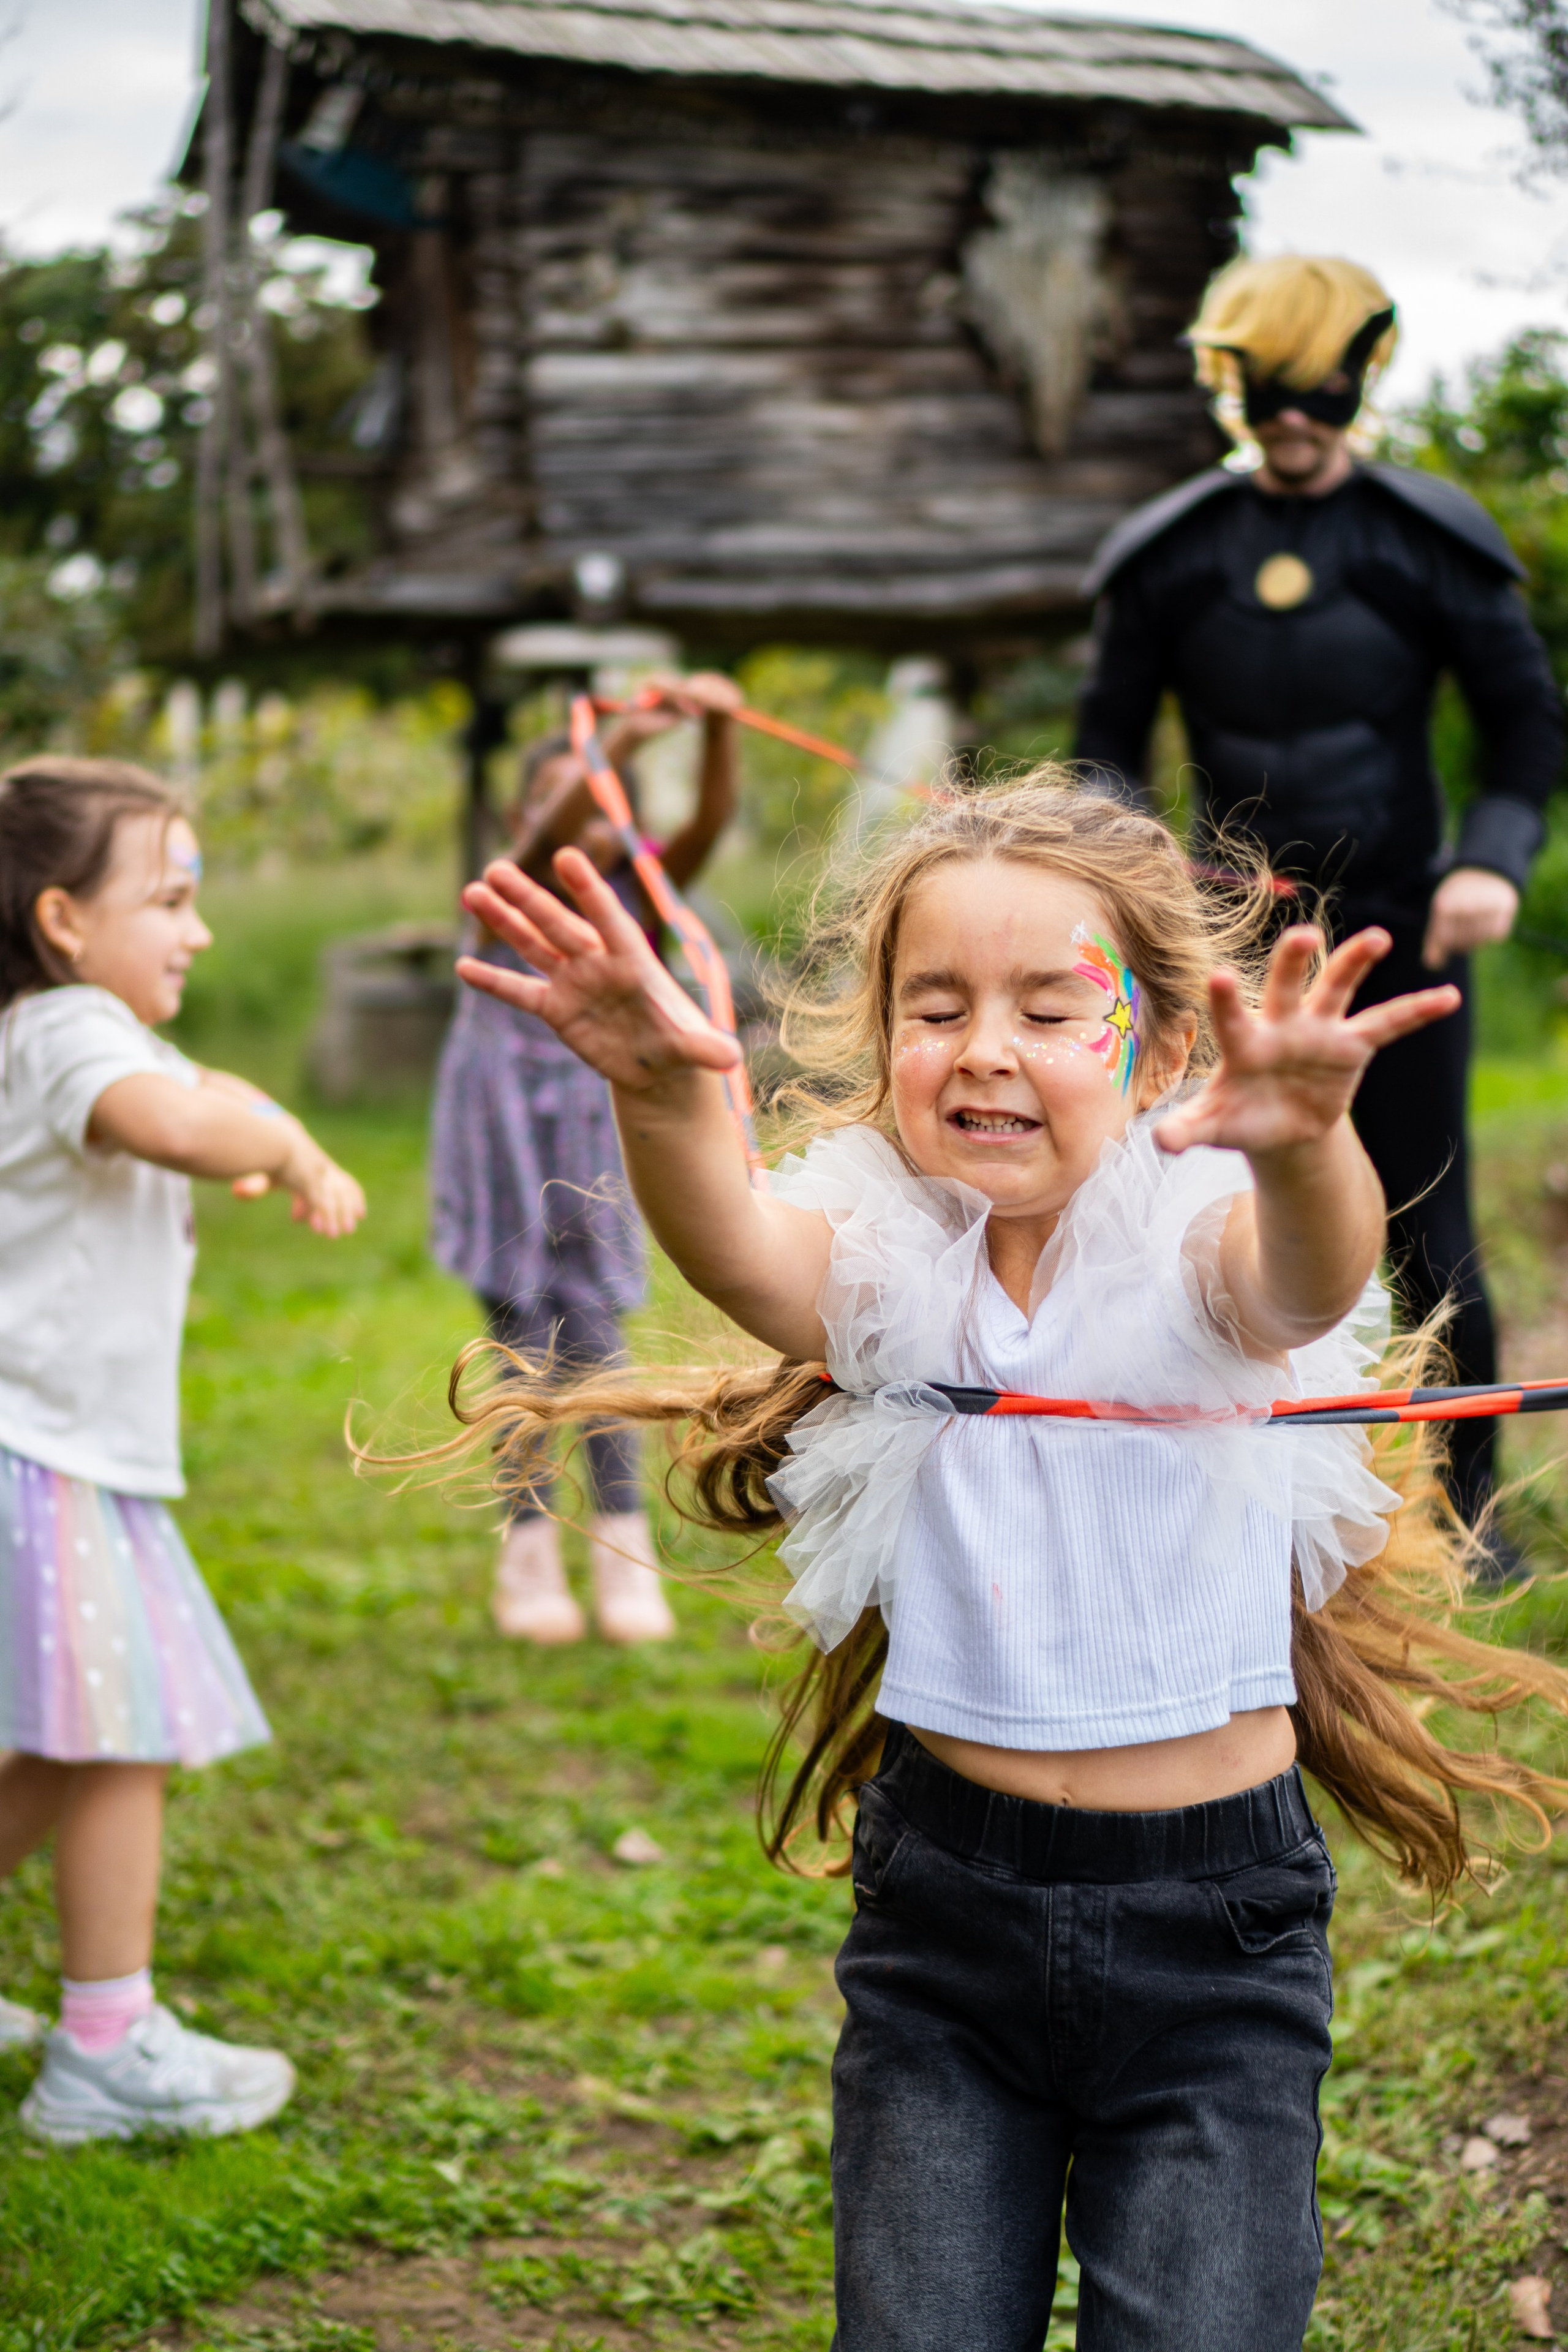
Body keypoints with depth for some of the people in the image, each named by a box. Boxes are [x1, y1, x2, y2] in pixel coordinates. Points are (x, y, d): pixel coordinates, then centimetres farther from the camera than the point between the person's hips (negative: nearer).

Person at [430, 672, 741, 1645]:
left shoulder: (636, 900, -4)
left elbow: (710, 824, -20)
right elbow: (544, 841, -32)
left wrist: (719, 730, -39)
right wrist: (617, 746, -48)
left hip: (592, 1152, 2)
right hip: (508, 1147, -1)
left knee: (594, 1341, -2)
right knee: (526, 1343, -2)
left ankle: (626, 1557, 7)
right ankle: (532, 1556, 8)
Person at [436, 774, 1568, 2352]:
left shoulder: (1195, 1246, -10)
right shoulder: (880, 1258, -5)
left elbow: (1304, 1283, -33)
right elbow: (737, 1253, -26)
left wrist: (1303, 1150, -57)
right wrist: (665, 1093, -49)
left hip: (1209, 1919, -2)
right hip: (948, 1905, 2)